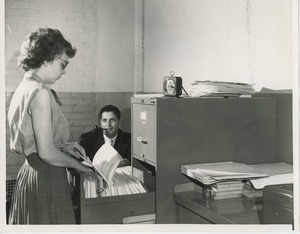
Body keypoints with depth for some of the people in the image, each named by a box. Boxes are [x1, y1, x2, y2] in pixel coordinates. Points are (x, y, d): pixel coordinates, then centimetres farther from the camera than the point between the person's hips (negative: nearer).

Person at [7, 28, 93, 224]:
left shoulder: (24, 88, 8)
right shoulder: (40, 92, -20)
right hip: (45, 180, -10)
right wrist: (78, 165, -7)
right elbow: (47, 153, -22)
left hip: (30, 171, 10)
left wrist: (64, 146, 10)